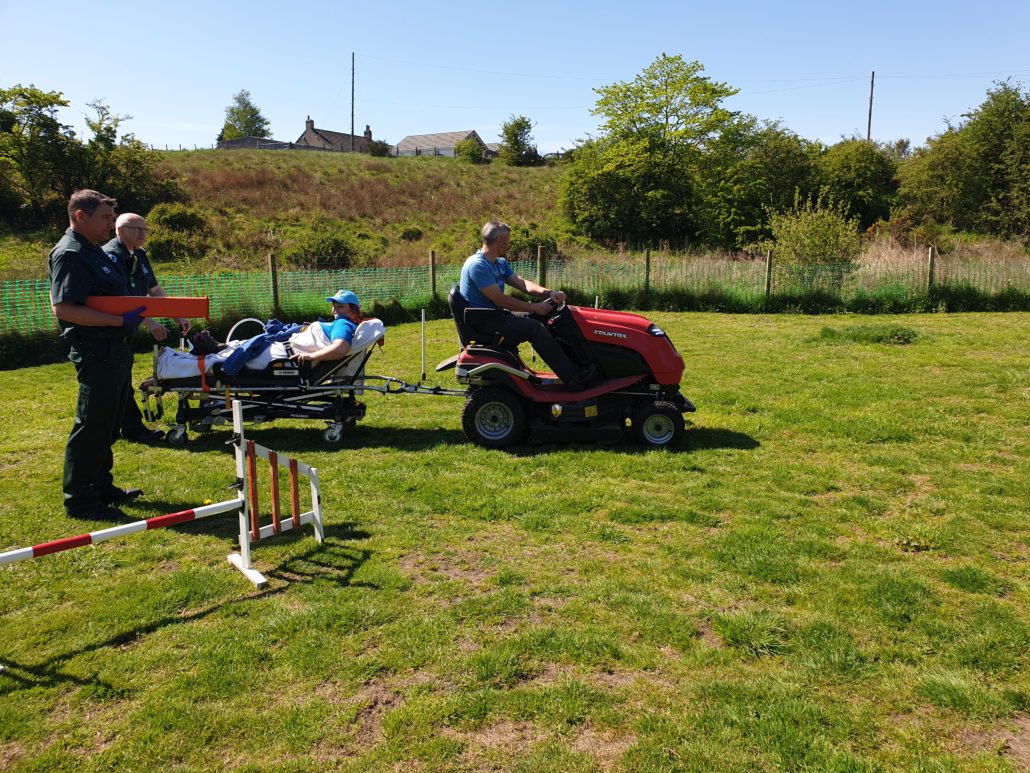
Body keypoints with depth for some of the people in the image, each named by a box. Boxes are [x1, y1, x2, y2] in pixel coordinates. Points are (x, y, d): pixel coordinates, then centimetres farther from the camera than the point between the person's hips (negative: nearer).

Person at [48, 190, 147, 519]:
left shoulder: (94, 252, 17)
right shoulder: (69, 254, -15)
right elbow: (63, 308, -25)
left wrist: (136, 312, 11)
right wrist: (121, 321, -25)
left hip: (115, 349, 10)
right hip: (96, 351, -10)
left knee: (108, 425, 18)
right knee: (92, 427, -3)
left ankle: (102, 487, 30)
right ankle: (79, 500, 6)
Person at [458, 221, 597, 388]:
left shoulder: (500, 263, 14)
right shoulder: (477, 265, -19)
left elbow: (522, 283, 8)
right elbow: (499, 300, -23)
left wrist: (549, 293, -9)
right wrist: (533, 307, -19)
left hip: (494, 316, 10)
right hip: (482, 323, -10)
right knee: (533, 327, -23)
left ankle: (571, 365, -1)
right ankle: (573, 377, -22)